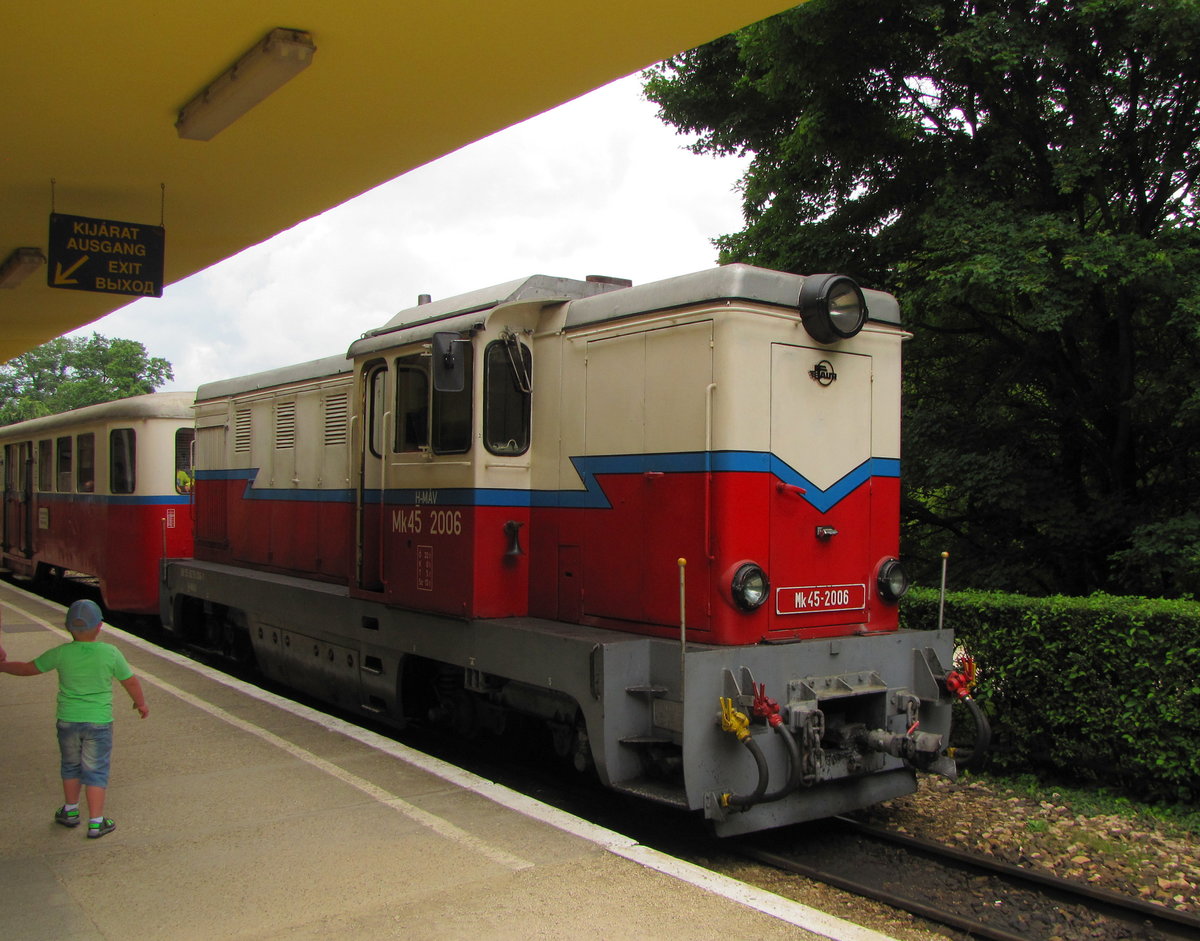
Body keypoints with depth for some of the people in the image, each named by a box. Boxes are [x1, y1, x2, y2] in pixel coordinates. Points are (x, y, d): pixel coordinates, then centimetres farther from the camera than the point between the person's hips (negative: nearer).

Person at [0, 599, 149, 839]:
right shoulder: (110, 653, -11)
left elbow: (27, 668, 3)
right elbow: (130, 682, 0)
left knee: (71, 765, 21)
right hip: (99, 721, -2)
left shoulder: (61, 653, -9)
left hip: (68, 720, 2)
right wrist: (141, 703, 17)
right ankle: (96, 823, 9)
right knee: (96, 771, 7)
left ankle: (70, 812, 37)